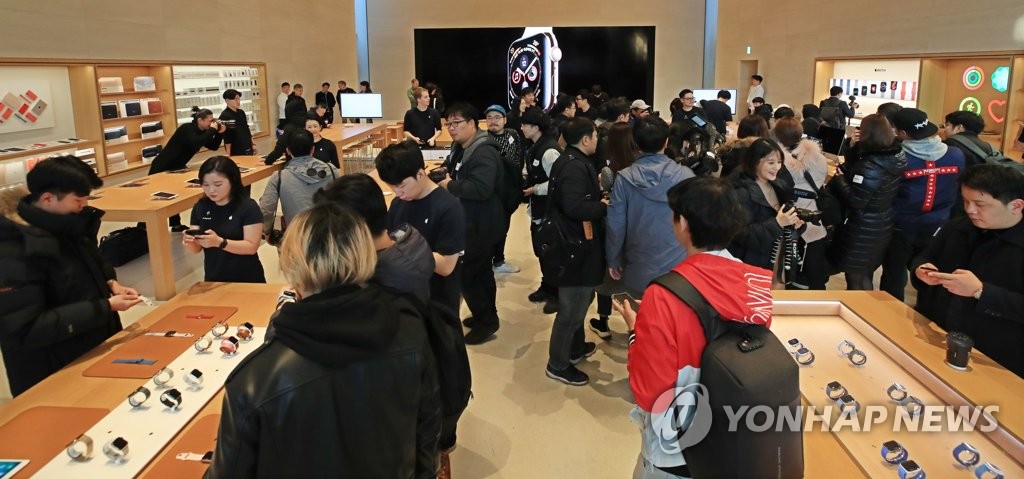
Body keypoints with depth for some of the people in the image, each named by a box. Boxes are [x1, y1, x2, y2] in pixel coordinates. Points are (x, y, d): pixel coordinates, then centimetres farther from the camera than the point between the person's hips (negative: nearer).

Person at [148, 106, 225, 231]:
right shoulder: (187, 129, -22)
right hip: (162, 167, -9)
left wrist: (219, 133, -10)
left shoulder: (201, 131, 2)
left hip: (176, 168, 9)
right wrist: (212, 130, -32)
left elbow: (213, 146, 6)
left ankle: (176, 225, 20)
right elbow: (196, 143, -40)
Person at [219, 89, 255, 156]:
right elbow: (227, 138, -17)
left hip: (248, 150, 8)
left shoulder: (241, 112, 8)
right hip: (236, 152, -8)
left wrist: (252, 144, 14)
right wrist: (229, 154, -18)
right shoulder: (225, 116, -14)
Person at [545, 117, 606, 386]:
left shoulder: (570, 161, 11)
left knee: (578, 301, 24)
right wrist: (605, 207, -19)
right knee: (573, 306, -1)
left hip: (575, 242, 11)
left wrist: (597, 195, 7)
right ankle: (558, 364, 11)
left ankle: (576, 348, 40)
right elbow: (575, 207, -32)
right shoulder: (575, 166, -22)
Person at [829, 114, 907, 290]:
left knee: (856, 282, 8)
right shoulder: (895, 157, 0)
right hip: (881, 227, 9)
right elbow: (853, 166, 10)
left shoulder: (870, 166, -27)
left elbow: (854, 201, -26)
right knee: (865, 277, 25)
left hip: (863, 232, -9)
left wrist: (839, 178, -14)